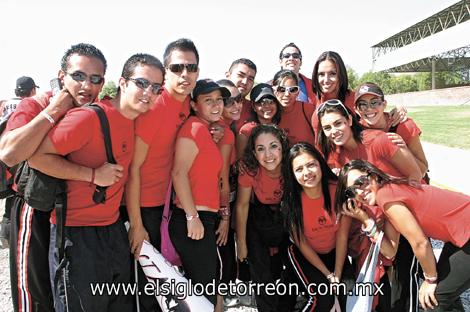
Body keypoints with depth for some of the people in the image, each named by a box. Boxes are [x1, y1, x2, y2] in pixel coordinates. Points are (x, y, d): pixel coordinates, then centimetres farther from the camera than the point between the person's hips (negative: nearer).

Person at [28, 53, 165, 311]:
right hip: (76, 232, -7)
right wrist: (93, 174, -19)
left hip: (114, 228, 7)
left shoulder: (135, 119, 4)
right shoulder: (89, 117, -19)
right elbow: (37, 156, -17)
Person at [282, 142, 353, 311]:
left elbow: (342, 236, -14)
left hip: (335, 252, 2)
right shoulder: (291, 201, -23)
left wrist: (337, 274, -14)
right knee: (323, 298, -19)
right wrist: (328, 275, -13)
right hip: (305, 254, -2)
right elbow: (301, 243, -12)